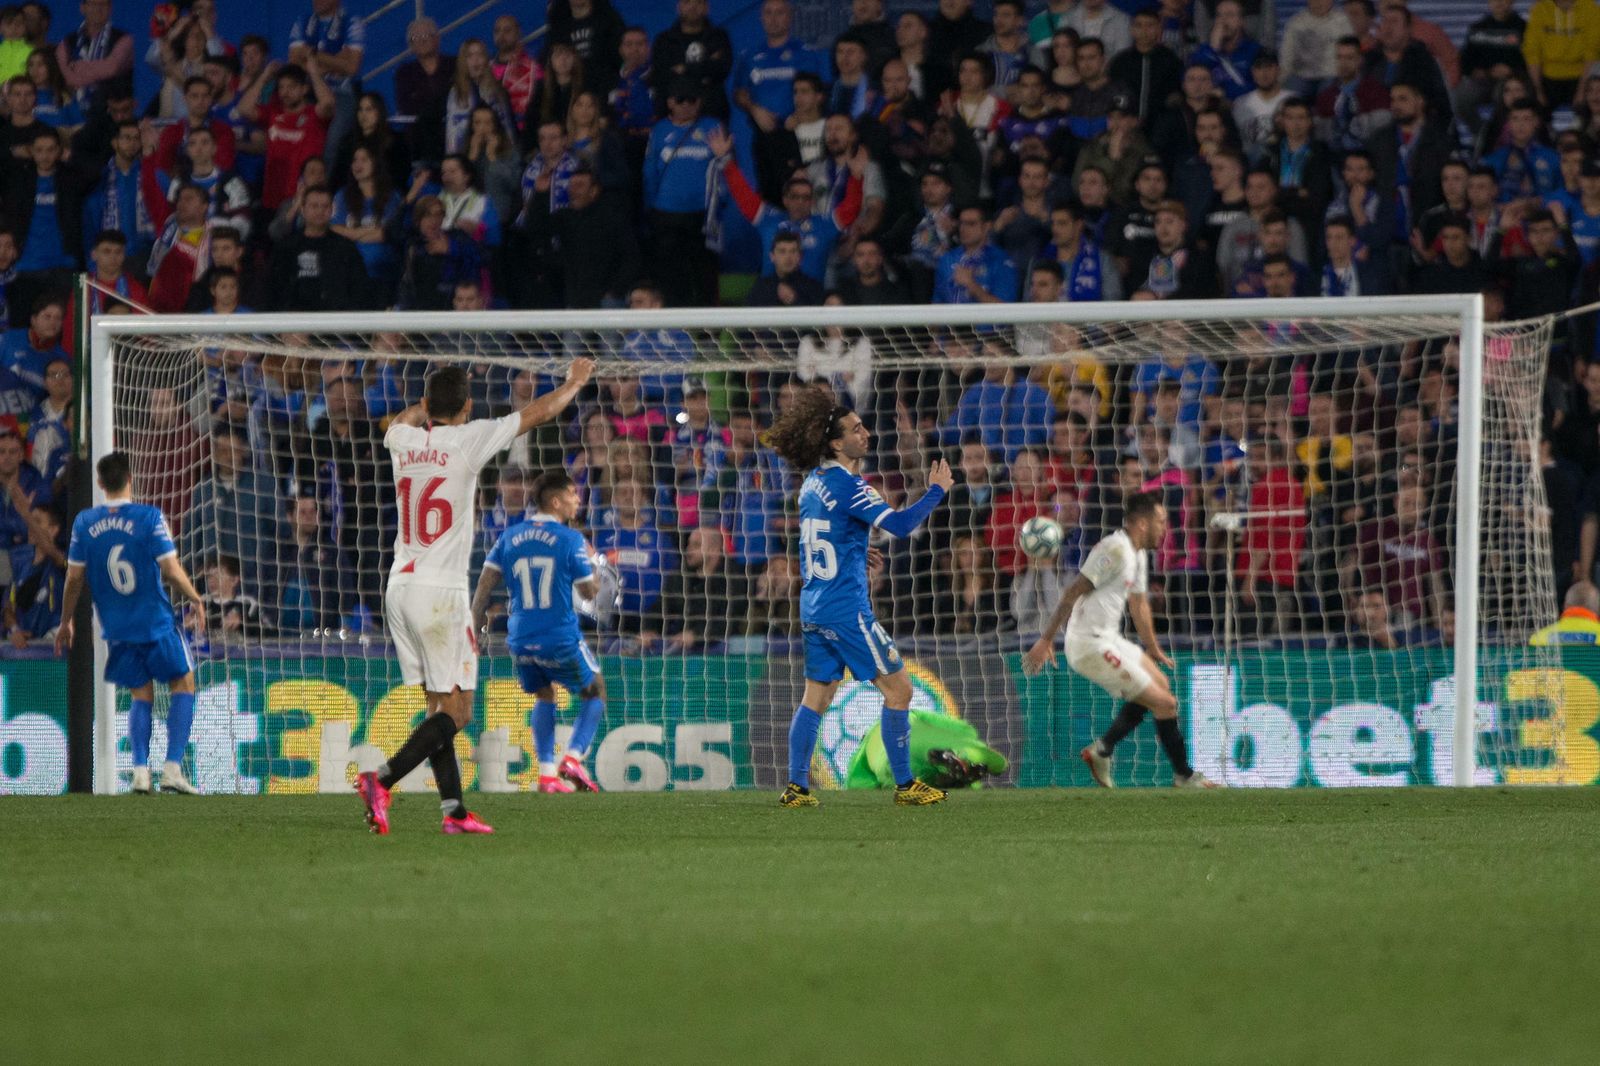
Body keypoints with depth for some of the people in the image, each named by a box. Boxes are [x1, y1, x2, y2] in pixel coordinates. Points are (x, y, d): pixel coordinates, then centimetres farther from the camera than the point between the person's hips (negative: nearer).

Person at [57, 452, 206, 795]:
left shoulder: (84, 523, -1)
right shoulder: (149, 517, -11)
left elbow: (74, 579, 3)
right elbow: (171, 570, -12)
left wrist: (66, 623, 15)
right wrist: (196, 599, 5)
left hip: (116, 629, 3)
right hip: (156, 622, -3)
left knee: (141, 695, 15)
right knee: (183, 683, 11)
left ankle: (140, 770, -2)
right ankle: (172, 769, -1)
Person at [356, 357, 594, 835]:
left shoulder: (404, 440, 7)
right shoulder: (467, 440, -7)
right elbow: (539, 412, 6)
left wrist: (432, 400, 52)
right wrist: (574, 382, 23)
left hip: (400, 587, 7)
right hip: (441, 590, -7)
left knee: (438, 704, 11)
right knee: (456, 711, -5)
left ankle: (454, 809, 7)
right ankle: (382, 780, -21)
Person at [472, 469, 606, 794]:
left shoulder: (510, 537, 4)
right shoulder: (571, 540, -9)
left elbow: (485, 583, 4)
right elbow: (589, 591, -3)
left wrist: (477, 623, 14)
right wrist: (592, 563, 16)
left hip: (521, 641, 4)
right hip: (561, 639, -4)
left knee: (544, 698, 24)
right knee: (595, 693, 16)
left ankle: (547, 772, 12)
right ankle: (573, 758, -3)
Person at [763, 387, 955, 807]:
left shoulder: (814, 482, 11)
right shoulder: (846, 485, -16)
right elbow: (899, 524, -23)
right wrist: (936, 491, -12)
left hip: (814, 608, 9)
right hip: (846, 609, -9)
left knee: (817, 696, 12)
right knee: (898, 689, -1)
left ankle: (796, 785, 8)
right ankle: (904, 785, 2)